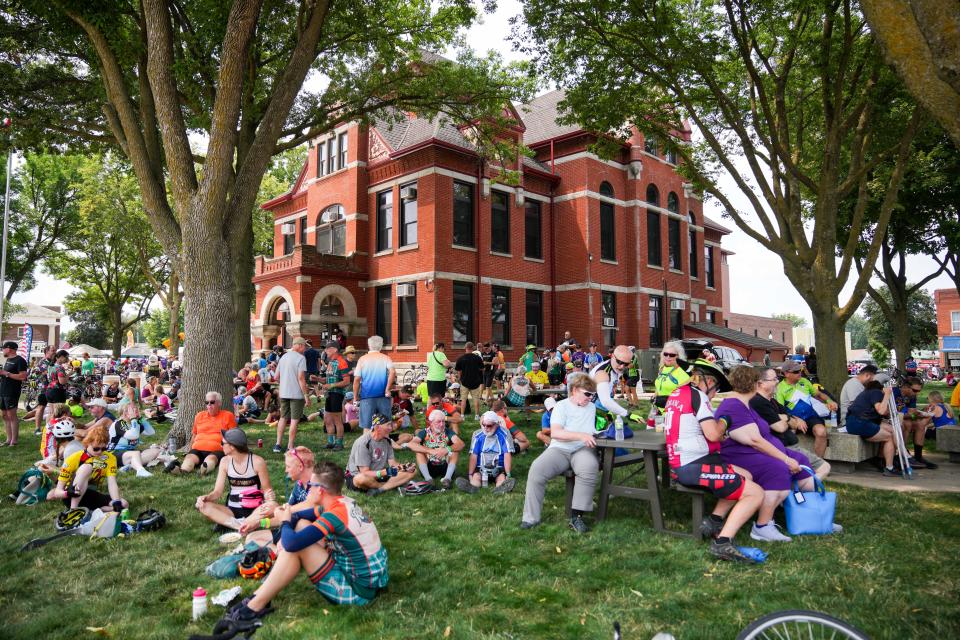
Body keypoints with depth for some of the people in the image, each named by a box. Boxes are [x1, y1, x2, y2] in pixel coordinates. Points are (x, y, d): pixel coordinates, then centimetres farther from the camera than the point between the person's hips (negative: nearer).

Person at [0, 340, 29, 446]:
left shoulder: (19, 360, -11)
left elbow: (23, 377, -19)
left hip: (12, 393, -9)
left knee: (11, 415, -6)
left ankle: (14, 440, -2)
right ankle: (9, 439, 16)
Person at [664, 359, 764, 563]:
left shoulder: (676, 393, 15)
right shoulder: (697, 395, -11)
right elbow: (713, 434, -17)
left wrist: (717, 428, 15)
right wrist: (724, 423, 3)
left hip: (679, 465, 10)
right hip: (695, 467, -10)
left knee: (746, 476, 22)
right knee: (756, 493, -6)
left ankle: (713, 521, 12)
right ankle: (722, 543, -14)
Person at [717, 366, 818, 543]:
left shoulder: (742, 404, 17)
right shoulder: (733, 408, -19)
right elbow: (755, 441, -24)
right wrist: (786, 459, -19)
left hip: (758, 454, 12)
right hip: (741, 457, -12)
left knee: (800, 460, 9)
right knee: (779, 470, -32)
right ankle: (762, 528, -24)